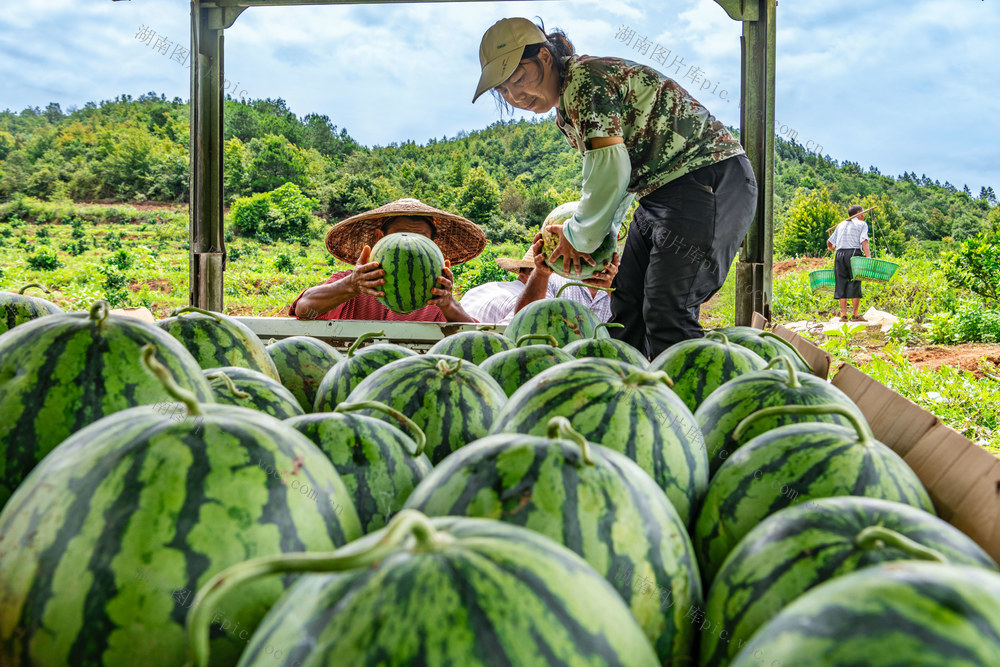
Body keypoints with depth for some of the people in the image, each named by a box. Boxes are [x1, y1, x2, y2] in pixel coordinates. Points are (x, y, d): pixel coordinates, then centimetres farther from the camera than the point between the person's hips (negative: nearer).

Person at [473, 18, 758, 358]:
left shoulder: (585, 78, -15)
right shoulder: (565, 109, 15)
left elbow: (611, 168, -22)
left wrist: (580, 237, -9)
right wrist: (600, 235, 8)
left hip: (709, 181, -10)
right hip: (660, 194, 10)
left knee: (667, 313, -16)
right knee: (627, 308, 8)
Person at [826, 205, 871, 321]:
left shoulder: (841, 225, 22)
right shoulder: (862, 224, 9)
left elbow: (829, 242, 20)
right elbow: (864, 241, -7)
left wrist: (831, 247, 42)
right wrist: (868, 257, -16)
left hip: (840, 254, 4)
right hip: (854, 253, -4)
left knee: (841, 284, 3)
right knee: (855, 284, -2)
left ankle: (843, 314, -2)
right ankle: (855, 315, -3)